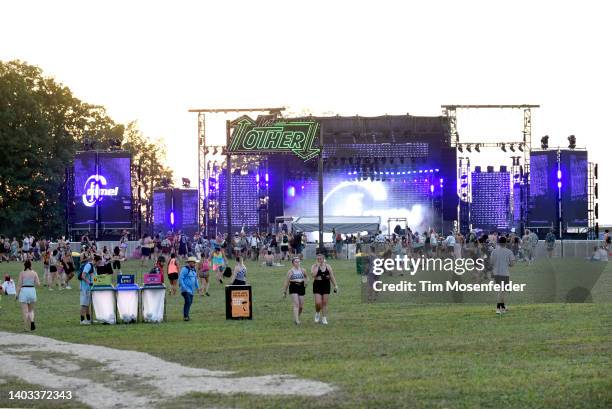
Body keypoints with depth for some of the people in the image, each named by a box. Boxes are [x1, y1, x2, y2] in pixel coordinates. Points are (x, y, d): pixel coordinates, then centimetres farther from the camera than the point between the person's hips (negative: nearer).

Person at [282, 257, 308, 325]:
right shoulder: (290, 271, 1)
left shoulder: (302, 270, 10)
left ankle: (296, 318, 28)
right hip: (293, 287, -4)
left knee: (301, 306, 6)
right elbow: (287, 281, 3)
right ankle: (296, 320, -18)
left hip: (301, 287, 4)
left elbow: (306, 277, 28)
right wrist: (284, 291, 3)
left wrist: (306, 281, 5)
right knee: (296, 304, -15)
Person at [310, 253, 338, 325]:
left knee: (325, 303, 3)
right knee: (318, 302, -11)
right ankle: (317, 313, 19)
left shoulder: (328, 266, 7)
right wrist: (317, 266, -15)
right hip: (317, 285, -2)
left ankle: (324, 318, 10)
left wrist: (335, 285, 4)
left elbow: (332, 277, 9)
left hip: (326, 285, 2)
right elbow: (313, 274, -20)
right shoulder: (314, 266, -1)